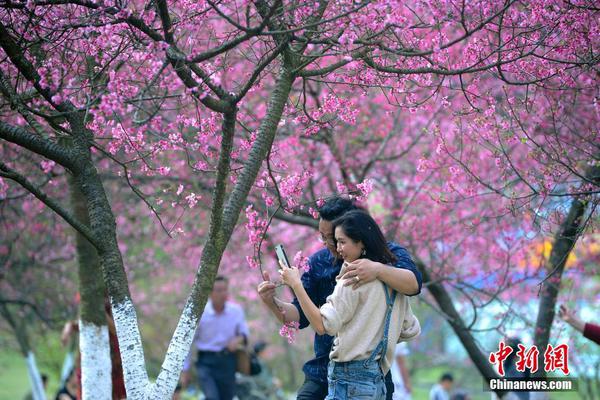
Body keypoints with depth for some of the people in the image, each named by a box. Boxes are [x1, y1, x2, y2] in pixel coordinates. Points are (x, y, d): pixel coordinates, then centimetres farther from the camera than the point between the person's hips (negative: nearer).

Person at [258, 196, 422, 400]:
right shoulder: (319, 262, 4)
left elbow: (414, 283, -26)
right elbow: (300, 315, 3)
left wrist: (378, 269, -44)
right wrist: (272, 303, -18)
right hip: (322, 371, 3)